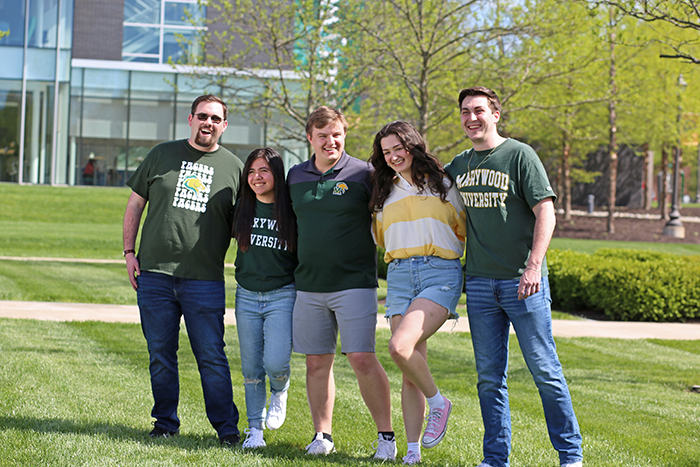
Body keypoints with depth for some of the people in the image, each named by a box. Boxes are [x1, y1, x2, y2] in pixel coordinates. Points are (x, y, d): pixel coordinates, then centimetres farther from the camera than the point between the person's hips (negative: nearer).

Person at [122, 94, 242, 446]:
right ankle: (165, 423, 19)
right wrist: (129, 251, 5)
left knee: (212, 358, -3)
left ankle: (227, 427, 5)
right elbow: (135, 205, 13)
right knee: (160, 356, 8)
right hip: (154, 275, 2)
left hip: (205, 280, -2)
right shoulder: (162, 155, 9)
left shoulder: (233, 167, 7)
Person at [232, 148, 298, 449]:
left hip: (282, 296, -3)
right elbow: (236, 238, 20)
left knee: (275, 363, -16)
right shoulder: (242, 209, 4)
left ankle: (279, 392, 19)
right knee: (251, 368, 5)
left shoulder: (291, 212, -5)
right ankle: (255, 429, 17)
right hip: (247, 296, 3)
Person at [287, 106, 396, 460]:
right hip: (308, 285, 4)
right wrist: (297, 264, 17)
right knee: (317, 362, 7)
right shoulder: (295, 176, 10)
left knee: (362, 359, -9)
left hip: (354, 282, -4)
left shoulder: (363, 174, -3)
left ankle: (386, 434, 2)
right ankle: (322, 435, 17)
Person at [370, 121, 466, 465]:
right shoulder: (385, 193, 18)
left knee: (400, 346, -25)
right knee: (410, 371, -1)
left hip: (440, 272, -4)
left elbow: (465, 231, 14)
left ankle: (438, 403, -1)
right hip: (399, 277, 4)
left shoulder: (443, 185, 8)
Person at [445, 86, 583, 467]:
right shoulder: (458, 165, 12)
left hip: (522, 282, -5)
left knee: (544, 370, -2)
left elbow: (545, 214, -9)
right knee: (489, 376, 6)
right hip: (479, 283, 5)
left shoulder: (520, 155, -3)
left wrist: (533, 266, -18)